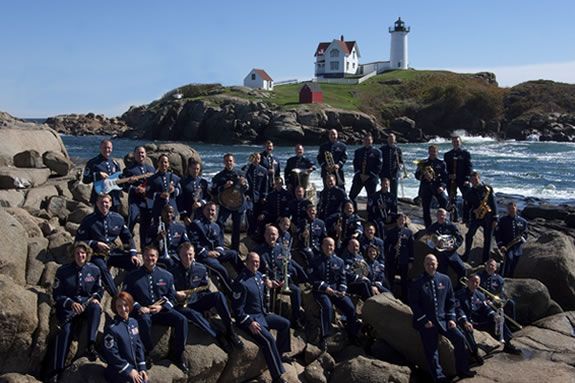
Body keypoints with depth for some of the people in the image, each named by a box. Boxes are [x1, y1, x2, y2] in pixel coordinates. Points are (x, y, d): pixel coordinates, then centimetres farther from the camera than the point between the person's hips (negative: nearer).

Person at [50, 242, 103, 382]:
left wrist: (96, 298, -7)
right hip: (68, 305, -1)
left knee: (96, 308, -35)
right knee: (66, 329, -26)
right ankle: (57, 371, -23)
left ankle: (91, 346, -40)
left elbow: (99, 289, 16)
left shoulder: (94, 269, 5)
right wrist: (71, 303, -16)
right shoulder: (63, 271, 0)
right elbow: (56, 294, 0)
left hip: (87, 302, 1)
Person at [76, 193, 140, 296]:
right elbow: (79, 240, 0)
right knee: (102, 268, -36)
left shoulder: (118, 218, 7)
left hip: (114, 252, 4)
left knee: (135, 263, -17)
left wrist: (133, 254, -2)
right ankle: (116, 296, -36)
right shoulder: (88, 220, -1)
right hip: (97, 255, -3)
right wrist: (96, 244, -14)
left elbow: (127, 237, 12)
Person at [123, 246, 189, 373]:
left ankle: (177, 354, -7)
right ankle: (148, 354, -22)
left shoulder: (166, 275, 9)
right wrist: (139, 307, -13)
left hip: (162, 310, 2)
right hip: (142, 311, -2)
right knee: (144, 320, -39)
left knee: (182, 320, -22)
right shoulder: (132, 276, 5)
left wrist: (161, 307, -10)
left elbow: (172, 297, 10)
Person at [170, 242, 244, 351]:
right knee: (192, 313, -40)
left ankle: (230, 331, -24)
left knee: (218, 295, -26)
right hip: (181, 304, -3)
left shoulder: (201, 269, 4)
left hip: (198, 300, 4)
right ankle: (220, 337, -36)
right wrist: (175, 294, -19)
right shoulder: (173, 271, -6)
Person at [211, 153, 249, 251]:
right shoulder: (219, 176, 0)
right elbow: (214, 191, -7)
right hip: (225, 204, -1)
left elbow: (247, 188, 8)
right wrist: (224, 187, -21)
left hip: (239, 203, 2)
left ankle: (235, 249, 22)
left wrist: (243, 184, -14)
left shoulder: (239, 173, 5)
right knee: (219, 223, -18)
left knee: (236, 227, 9)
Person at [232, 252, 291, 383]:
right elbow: (237, 307, -21)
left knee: (285, 324, 8)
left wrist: (268, 285, 6)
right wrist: (249, 323, -24)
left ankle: (278, 354, 23)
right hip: (249, 318, -9)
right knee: (268, 339, -26)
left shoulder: (259, 275, 5)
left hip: (262, 313, 10)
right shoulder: (241, 282, -22)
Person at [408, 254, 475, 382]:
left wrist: (451, 318, -1)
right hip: (426, 322, -3)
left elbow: (451, 301, 9)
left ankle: (462, 370, 7)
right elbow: (413, 304, -6)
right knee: (431, 350, -3)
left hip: (443, 319, 3)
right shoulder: (416, 283, -6)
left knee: (460, 338, -8)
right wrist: (424, 320, -14)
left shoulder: (445, 279, 4)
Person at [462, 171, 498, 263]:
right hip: (475, 218, 1)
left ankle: (486, 259, 16)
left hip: (488, 218, -1)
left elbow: (493, 204, -2)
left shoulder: (488, 189, -4)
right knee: (469, 235, -14)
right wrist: (466, 220, 5)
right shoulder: (469, 193, 1)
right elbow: (466, 207, 8)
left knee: (488, 238, 5)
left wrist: (494, 219, -4)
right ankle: (466, 254, 0)